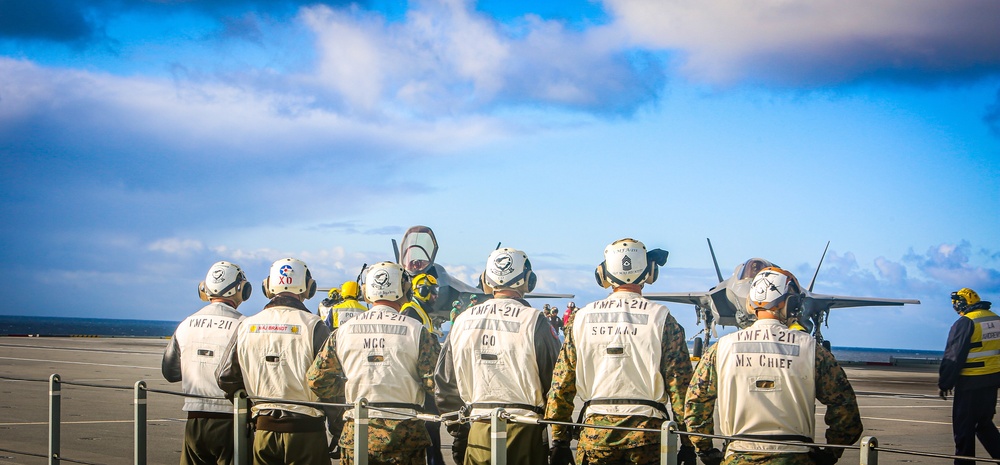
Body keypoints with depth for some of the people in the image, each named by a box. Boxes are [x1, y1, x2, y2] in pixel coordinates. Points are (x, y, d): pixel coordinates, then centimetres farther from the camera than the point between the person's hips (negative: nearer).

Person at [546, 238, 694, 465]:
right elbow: (679, 383, -6)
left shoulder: (582, 318, 4)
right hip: (647, 428, -2)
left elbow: (561, 384, 5)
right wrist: (688, 441, -1)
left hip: (596, 427, 2)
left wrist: (559, 440, 10)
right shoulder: (661, 318, -3)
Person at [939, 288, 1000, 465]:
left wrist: (944, 384, -6)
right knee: (985, 424, 18)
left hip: (971, 384, -7)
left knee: (964, 426, 1)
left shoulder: (965, 323, -13)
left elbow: (952, 357, -13)